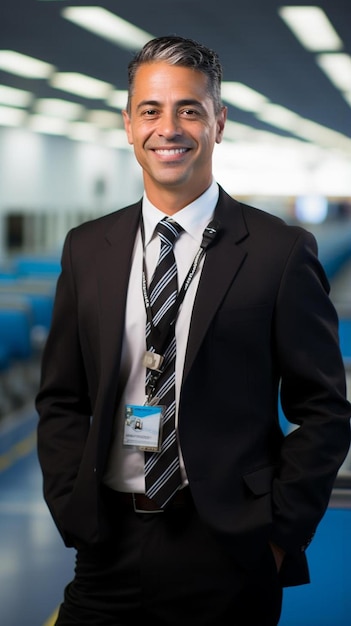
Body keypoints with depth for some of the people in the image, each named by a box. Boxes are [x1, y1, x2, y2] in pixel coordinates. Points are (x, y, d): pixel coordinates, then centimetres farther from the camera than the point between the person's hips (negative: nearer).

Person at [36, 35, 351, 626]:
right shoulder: (86, 248, 5)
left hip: (228, 554, -2)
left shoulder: (281, 251, -6)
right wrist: (72, 513, -1)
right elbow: (61, 400, 9)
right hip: (109, 545, 3)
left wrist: (278, 536, -9)